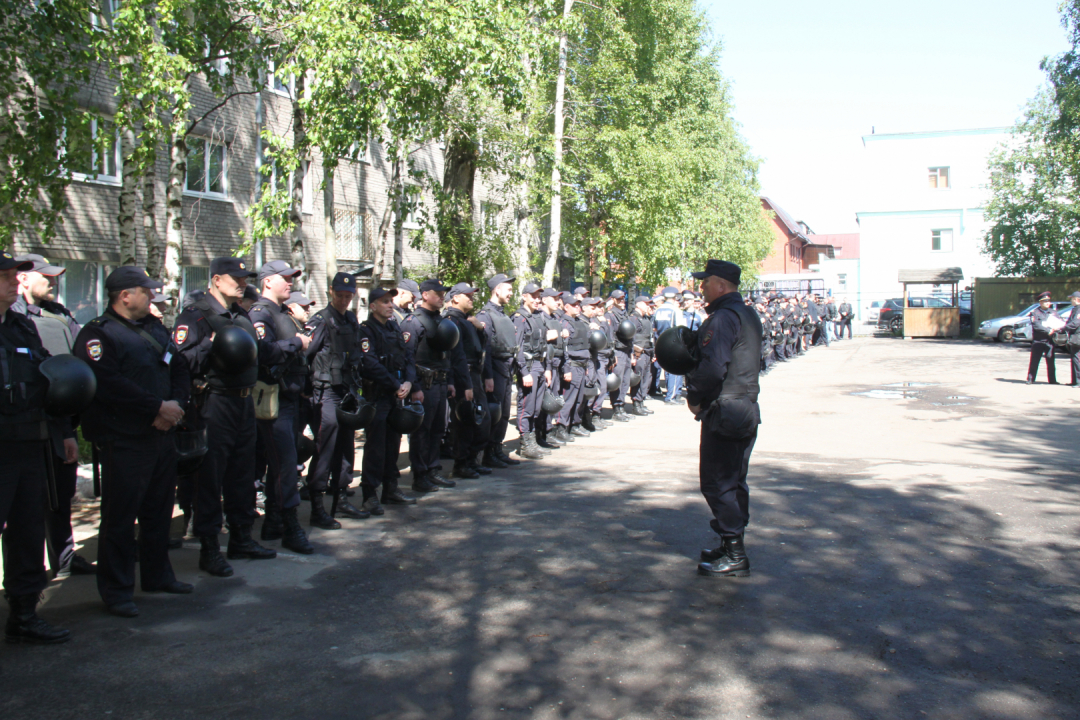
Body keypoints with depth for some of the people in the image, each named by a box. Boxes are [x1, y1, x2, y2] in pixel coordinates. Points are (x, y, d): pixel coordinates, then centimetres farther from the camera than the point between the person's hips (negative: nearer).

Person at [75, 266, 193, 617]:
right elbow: (109, 384, -22)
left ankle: (157, 575, 31)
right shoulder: (98, 334, -10)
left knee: (159, 509, 16)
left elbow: (180, 369, 14)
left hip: (162, 435, 8)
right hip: (124, 440, -8)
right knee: (120, 516, -1)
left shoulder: (154, 328, 14)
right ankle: (117, 590, 10)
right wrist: (157, 407, -20)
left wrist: (175, 403, -6)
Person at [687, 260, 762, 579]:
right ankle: (733, 546, 25)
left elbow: (713, 368, -26)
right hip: (747, 409, 10)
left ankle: (734, 555, -1)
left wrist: (695, 397, -10)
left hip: (723, 411, -10)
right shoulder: (748, 314, 15)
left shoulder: (723, 318, -17)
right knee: (733, 481, 16)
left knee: (717, 483, -4)